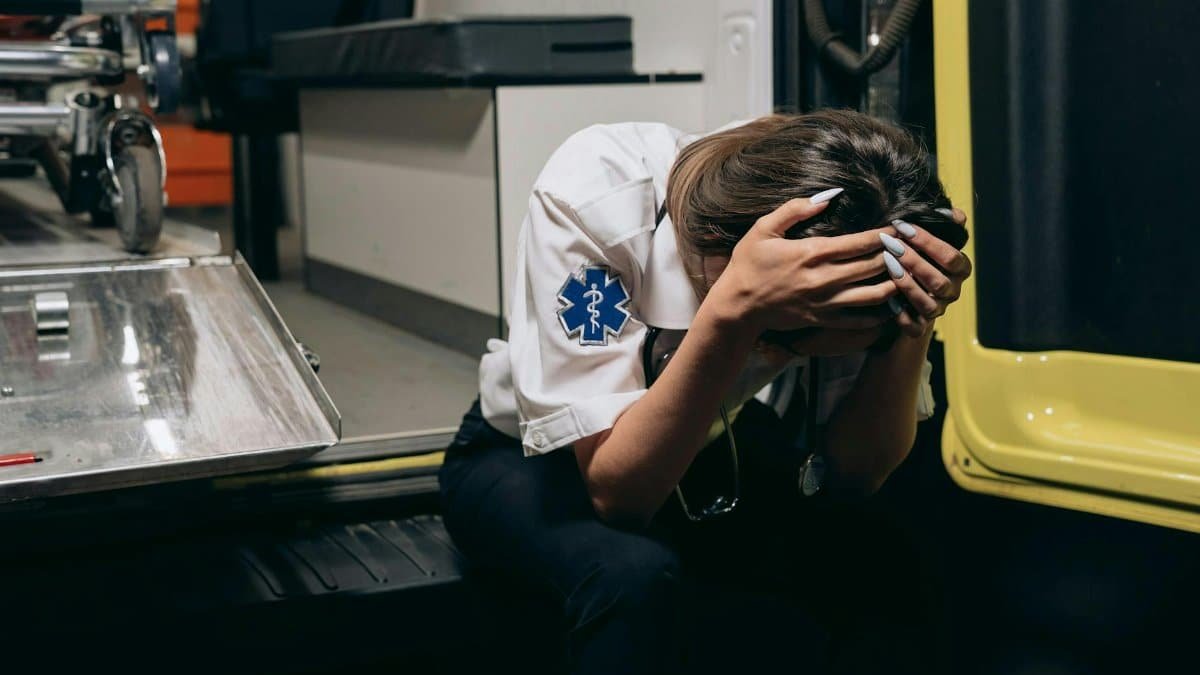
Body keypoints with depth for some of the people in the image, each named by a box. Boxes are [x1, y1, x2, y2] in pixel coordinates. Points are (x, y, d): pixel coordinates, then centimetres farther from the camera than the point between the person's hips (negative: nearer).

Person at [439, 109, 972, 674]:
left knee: (885, 556, -22)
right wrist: (732, 313, -48)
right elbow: (616, 491, -36)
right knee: (636, 575, -38)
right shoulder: (588, 202, -34)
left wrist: (910, 327, -37)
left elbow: (850, 477, -21)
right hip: (534, 462, -4)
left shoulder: (855, 227, -23)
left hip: (714, 447, 4)